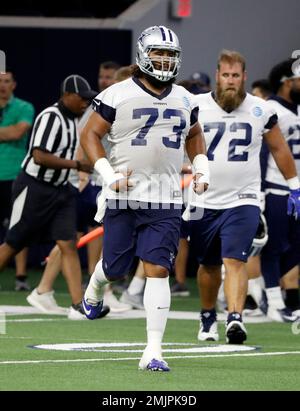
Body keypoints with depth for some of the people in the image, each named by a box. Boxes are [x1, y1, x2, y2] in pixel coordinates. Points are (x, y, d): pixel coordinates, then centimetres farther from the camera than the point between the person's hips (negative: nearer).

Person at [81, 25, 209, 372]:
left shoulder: (183, 99, 11)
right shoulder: (118, 95, -5)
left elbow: (194, 136, 28)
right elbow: (89, 135, -2)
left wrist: (201, 169, 13)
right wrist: (108, 175, -12)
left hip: (165, 202, 2)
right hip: (123, 198, -2)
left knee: (158, 270, -8)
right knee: (115, 268, 8)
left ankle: (153, 352, -9)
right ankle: (94, 291, 47)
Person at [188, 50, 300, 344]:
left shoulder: (260, 111, 1)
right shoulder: (196, 107, -2)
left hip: (242, 200, -1)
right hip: (204, 201, 1)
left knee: (234, 261, -18)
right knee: (209, 265, 15)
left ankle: (235, 318, -28)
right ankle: (207, 317, 35)